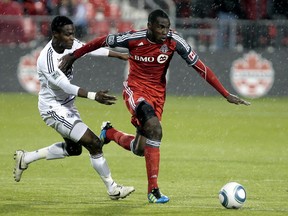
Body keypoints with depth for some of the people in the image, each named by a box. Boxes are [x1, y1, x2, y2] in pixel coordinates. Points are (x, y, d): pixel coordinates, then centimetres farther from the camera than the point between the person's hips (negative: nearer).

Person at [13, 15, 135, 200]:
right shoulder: (47, 60, -30)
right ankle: (113, 189, 1)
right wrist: (94, 96, -44)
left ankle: (25, 158, 33)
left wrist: (121, 55, 9)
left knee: (73, 148, 23)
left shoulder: (69, 44, -7)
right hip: (54, 109, -10)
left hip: (67, 105, 10)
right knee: (94, 144, -12)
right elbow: (66, 86, -35)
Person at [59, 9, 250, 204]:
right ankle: (153, 189, -24)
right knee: (155, 128, -30)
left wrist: (226, 94, -14)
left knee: (140, 149, 3)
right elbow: (102, 42, -3)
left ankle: (110, 133, 38)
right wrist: (73, 56, 4)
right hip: (135, 90, -4)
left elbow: (200, 67, -12)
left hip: (157, 94, 4)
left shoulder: (174, 41, -14)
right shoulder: (133, 38, -18)